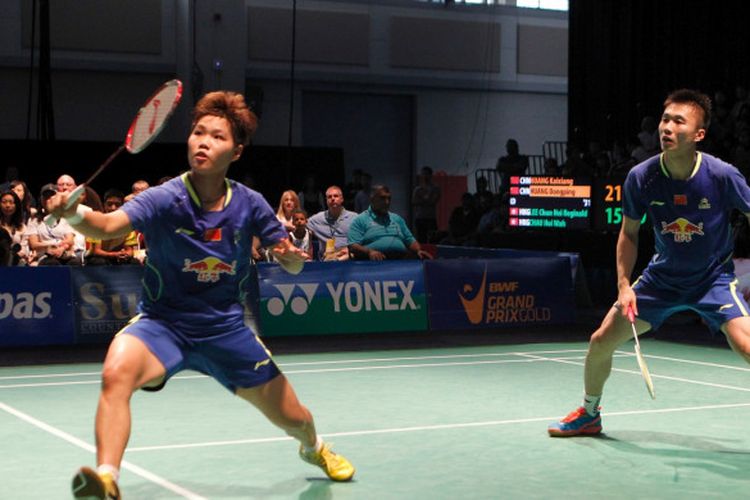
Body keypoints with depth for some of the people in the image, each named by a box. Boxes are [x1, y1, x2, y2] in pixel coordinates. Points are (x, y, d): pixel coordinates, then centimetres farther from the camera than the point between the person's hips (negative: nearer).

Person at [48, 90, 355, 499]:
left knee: (291, 418, 11)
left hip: (226, 326, 3)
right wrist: (74, 213, -57)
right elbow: (108, 225, -35)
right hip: (164, 322, -2)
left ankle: (315, 447, 47)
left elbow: (292, 262, 1)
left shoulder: (249, 204, -10)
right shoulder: (164, 199, -18)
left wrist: (291, 256, -24)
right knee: (117, 372, -35)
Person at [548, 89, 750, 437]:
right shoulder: (641, 178, -16)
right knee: (601, 341, 3)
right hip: (662, 276, 3)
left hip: (713, 277, -3)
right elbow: (629, 232, 0)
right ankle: (589, 415, 30)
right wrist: (624, 285, -7)